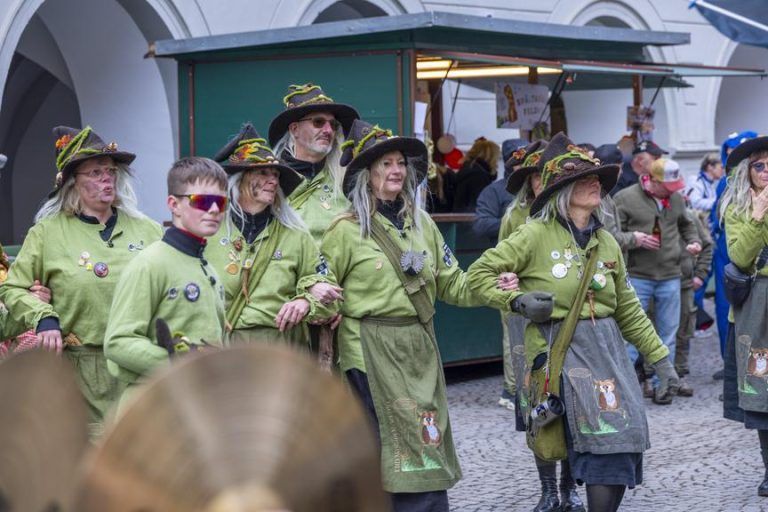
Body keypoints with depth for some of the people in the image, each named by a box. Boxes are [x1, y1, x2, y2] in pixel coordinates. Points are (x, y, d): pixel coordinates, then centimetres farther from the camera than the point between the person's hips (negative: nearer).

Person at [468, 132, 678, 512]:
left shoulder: (607, 243, 12)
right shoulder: (536, 235, -5)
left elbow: (628, 310, 18)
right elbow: (479, 274, -1)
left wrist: (659, 357, 17)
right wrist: (518, 300, -14)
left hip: (607, 349, 5)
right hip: (560, 352, -5)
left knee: (618, 448, -3)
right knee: (606, 448, -11)